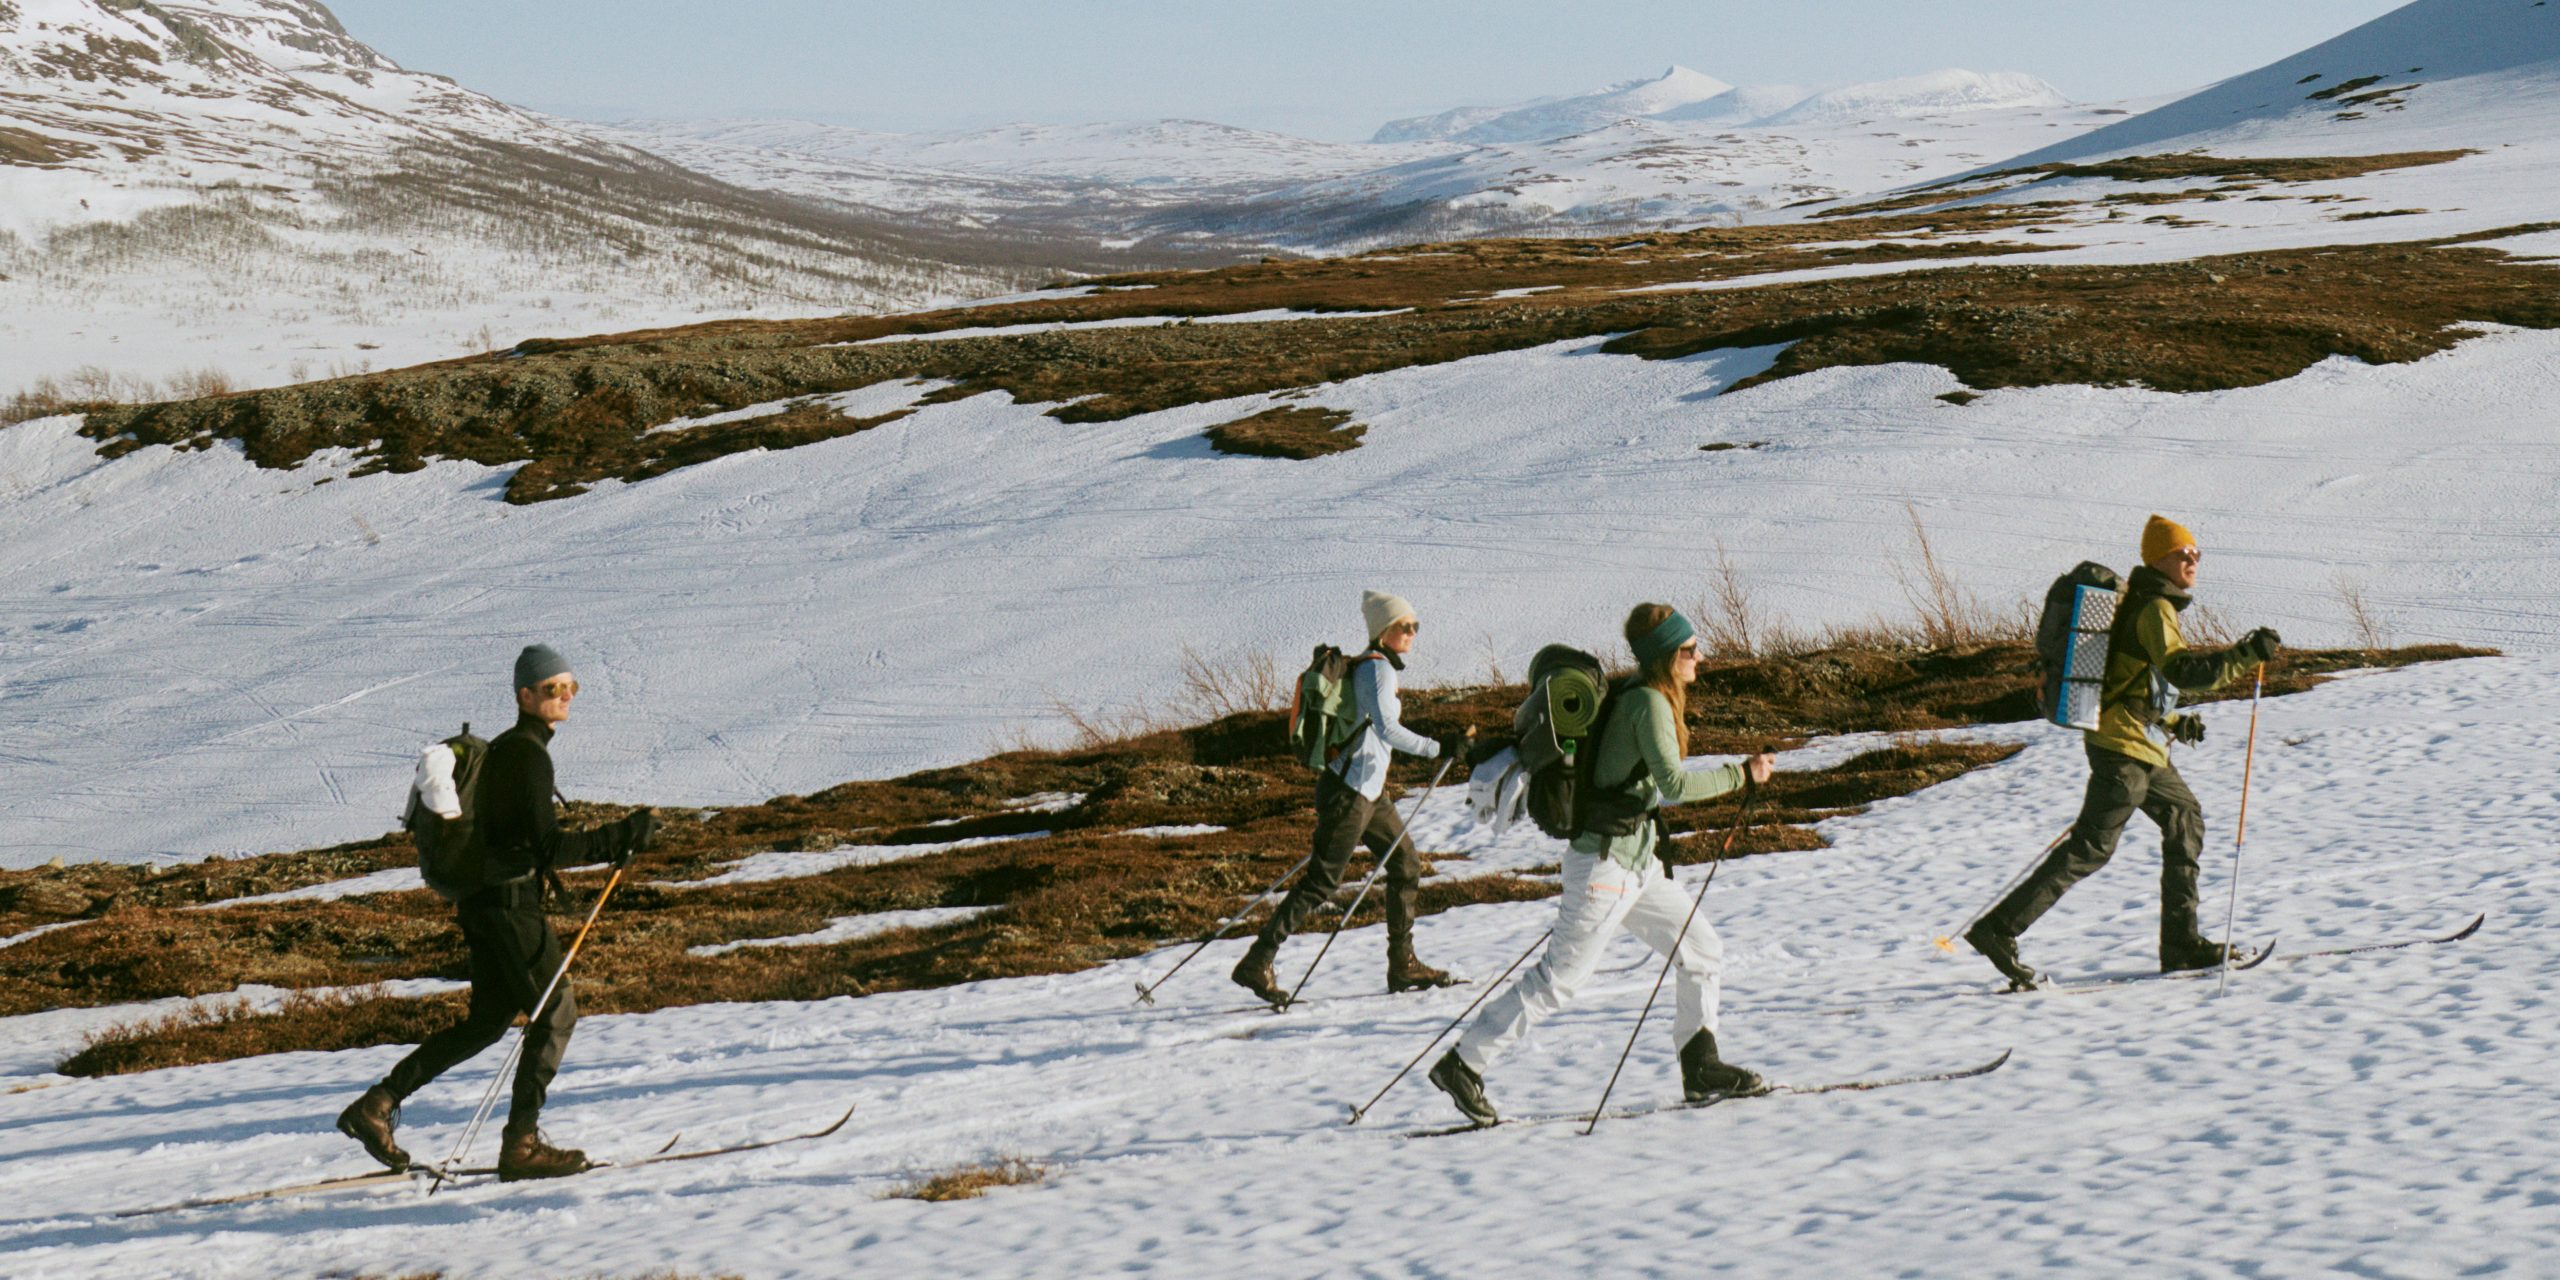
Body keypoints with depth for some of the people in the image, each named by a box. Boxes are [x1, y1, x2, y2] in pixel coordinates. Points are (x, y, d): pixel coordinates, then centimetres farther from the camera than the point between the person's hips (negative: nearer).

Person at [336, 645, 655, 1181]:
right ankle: (521, 1145, 0)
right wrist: (621, 838, -19)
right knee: (555, 1014, -3)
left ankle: (378, 1104, 13)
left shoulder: (504, 748, 15)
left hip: (484, 897, 10)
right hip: (511, 904, -10)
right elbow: (550, 847, -21)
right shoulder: (529, 754, -16)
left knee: (487, 1021, 16)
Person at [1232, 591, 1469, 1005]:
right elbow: (1386, 728, -26)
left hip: (1368, 791, 10)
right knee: (1322, 881, -10)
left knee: (1407, 864, 12)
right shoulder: (1377, 668, -13)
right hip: (1349, 789, -10)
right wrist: (1436, 749, -25)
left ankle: (1403, 965, 17)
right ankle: (1255, 964, -10)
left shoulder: (1375, 667, 16)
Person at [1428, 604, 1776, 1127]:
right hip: (1608, 862, -10)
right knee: (1559, 979, -5)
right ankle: (1462, 1064, 0)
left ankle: (1701, 1068, 17)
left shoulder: (1635, 695, 11)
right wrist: (1741, 774, -17)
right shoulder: (1648, 702, -17)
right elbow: (1674, 783, -26)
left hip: (1638, 862, 10)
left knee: (1703, 951, 10)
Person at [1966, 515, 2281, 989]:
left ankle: (2182, 943, 18)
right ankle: (1999, 930, -13)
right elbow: (2183, 669, -29)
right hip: (2125, 748, -11)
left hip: (2143, 748, 11)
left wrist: (2172, 721, 19)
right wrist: (2244, 655, -30)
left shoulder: (2147, 604, 18)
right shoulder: (2154, 608, -14)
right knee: (2092, 846, -11)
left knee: (2185, 819, 16)